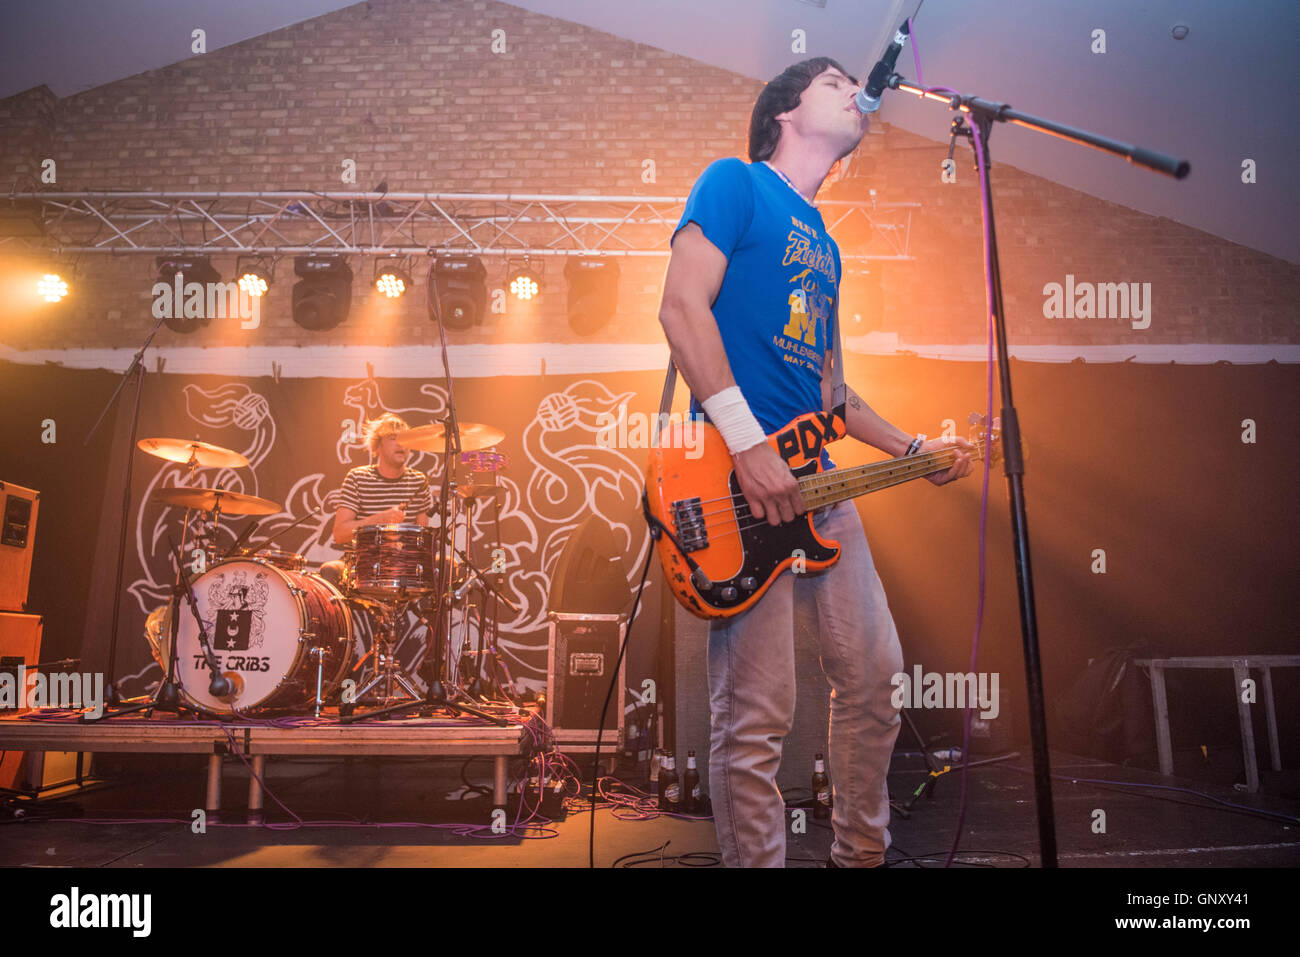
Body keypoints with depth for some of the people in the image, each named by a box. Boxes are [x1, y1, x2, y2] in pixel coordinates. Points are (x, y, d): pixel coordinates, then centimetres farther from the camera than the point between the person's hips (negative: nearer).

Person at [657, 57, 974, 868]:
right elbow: (682, 307, -14)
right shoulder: (735, 183, 0)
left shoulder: (825, 243, 24)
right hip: (738, 474, -9)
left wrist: (912, 449, 18)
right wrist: (748, 442, -20)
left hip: (819, 482, 9)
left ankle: (861, 854, 33)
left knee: (876, 677, 14)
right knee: (758, 720, -5)